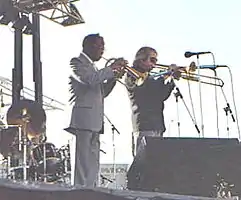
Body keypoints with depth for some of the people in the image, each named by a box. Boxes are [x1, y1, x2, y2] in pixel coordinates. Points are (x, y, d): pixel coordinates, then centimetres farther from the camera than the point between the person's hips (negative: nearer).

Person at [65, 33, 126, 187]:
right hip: (83, 120, -9)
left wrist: (114, 76, 13)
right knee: (83, 164, -12)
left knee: (93, 165, 8)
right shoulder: (77, 63, -2)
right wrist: (111, 68, -11)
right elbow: (91, 79, -20)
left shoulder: (92, 67, 25)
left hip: (94, 122, 9)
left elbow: (101, 92, 25)